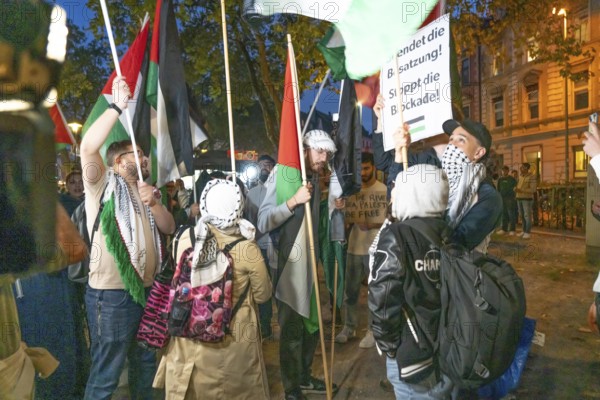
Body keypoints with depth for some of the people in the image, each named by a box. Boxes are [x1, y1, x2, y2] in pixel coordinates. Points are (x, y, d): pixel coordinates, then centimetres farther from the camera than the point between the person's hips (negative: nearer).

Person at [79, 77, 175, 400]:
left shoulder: (141, 191, 18)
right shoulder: (103, 184, -4)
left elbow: (169, 228, 9)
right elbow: (87, 147, -24)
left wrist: (154, 202, -9)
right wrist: (117, 106, -22)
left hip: (147, 291, 8)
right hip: (111, 294, -7)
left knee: (146, 363, 21)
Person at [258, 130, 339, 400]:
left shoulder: (315, 179, 10)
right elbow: (263, 223, -21)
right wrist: (293, 201, -31)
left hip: (309, 263, 8)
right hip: (287, 264, -8)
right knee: (291, 328, 3)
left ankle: (304, 377, 37)